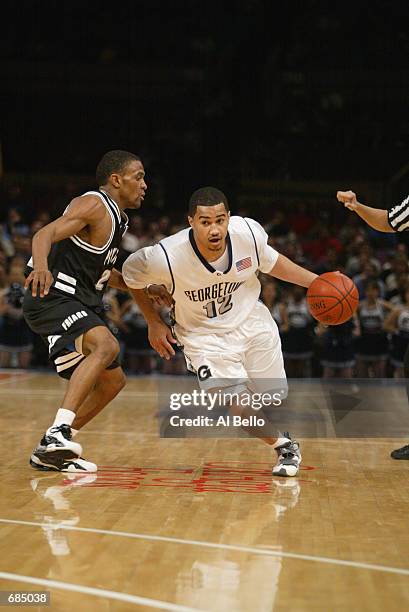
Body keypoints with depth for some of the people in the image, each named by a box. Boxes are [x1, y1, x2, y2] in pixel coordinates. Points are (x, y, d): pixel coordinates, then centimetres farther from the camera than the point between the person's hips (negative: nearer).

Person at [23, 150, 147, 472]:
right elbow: (45, 234, -27)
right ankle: (58, 431, -39)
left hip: (81, 304, 11)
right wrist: (41, 266, -48)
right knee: (106, 345, -33)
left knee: (112, 380, 13)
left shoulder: (116, 218, 18)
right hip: (53, 298, -11)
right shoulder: (94, 205, -12)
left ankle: (49, 451, 17)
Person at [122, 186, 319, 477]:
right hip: (205, 334, -2)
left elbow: (270, 262, 1)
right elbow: (132, 274, -8)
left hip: (251, 322, 3)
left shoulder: (248, 232, -23)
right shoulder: (167, 257, -31)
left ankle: (286, 444, 45)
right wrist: (154, 323, -2)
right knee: (234, 407, -18)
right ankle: (283, 446, 12)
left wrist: (315, 282, -5)